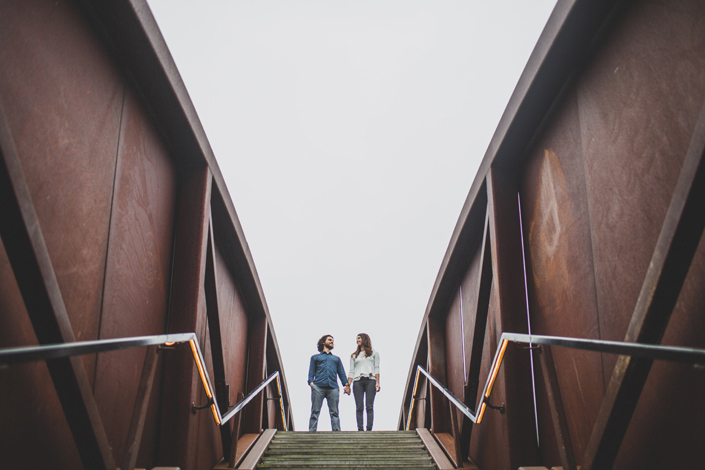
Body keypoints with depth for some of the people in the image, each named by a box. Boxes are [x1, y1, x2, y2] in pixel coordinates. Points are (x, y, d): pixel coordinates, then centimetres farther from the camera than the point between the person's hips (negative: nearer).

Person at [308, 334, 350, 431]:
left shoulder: (337, 359, 32)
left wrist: (346, 384, 6)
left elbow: (341, 373, 22)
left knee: (334, 412, -5)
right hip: (318, 386, -2)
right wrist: (311, 382, -4)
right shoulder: (315, 357, 25)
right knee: (315, 411, -7)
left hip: (333, 387, 2)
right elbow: (311, 372, 15)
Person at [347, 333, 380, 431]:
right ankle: (360, 429, -8)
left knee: (369, 406, -9)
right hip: (357, 381, 2)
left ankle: (369, 429, -11)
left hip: (370, 380, -2)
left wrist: (377, 382, -4)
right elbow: (351, 371, 16)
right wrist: (348, 385, 3)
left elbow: (376, 368, 8)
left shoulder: (374, 353, 17)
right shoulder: (354, 355, 22)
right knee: (359, 407, -6)